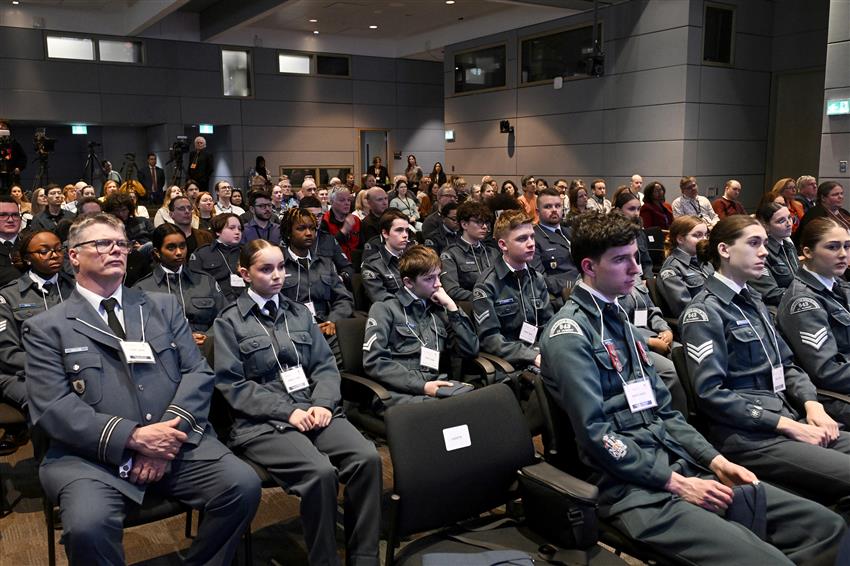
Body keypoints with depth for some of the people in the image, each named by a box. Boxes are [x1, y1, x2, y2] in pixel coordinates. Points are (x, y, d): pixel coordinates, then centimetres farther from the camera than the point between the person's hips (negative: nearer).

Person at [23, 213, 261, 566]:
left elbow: (198, 371, 8)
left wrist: (170, 432, -10)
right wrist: (133, 437, -16)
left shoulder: (163, 306, 17)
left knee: (243, 484, -21)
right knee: (87, 526, -32)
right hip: (93, 454, -2)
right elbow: (52, 407, -5)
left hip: (174, 441, 3)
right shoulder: (47, 328, 7)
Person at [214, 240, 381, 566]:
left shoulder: (299, 313, 18)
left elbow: (325, 365, 14)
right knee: (321, 472, -31)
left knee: (367, 458, -23)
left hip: (314, 410, 4)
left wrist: (322, 404, -7)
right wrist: (288, 411, -14)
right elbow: (233, 385, -5)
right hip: (263, 421, -4)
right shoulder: (230, 322, 4)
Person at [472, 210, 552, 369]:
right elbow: (489, 338, -12)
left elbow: (548, 324, 16)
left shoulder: (537, 279, 15)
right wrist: (533, 356, -20)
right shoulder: (487, 285, -5)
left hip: (541, 354, 6)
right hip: (510, 363, -6)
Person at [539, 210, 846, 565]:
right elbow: (595, 433, -17)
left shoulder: (620, 321, 17)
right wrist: (675, 482, -14)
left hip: (681, 466, 9)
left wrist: (713, 460, 5)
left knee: (827, 525, 1)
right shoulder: (569, 333, -11)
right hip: (633, 489, -8)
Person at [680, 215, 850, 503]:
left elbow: (785, 363, 19)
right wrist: (786, 424, -16)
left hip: (787, 418, 8)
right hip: (745, 434, -8)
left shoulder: (753, 300, 16)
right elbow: (711, 394, -16)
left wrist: (812, 404, -1)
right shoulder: (703, 312, -10)